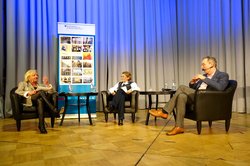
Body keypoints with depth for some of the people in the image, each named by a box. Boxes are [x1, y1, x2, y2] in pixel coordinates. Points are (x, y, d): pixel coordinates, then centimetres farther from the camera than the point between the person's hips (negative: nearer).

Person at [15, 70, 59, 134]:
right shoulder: (23, 83, 22)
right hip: (29, 100, -2)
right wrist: (28, 93, -15)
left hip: (40, 100, 3)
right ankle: (53, 109, -43)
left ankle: (41, 126, -47)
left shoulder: (40, 85, 31)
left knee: (40, 100, -39)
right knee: (41, 92, -33)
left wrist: (49, 86, 0)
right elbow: (17, 91, 0)